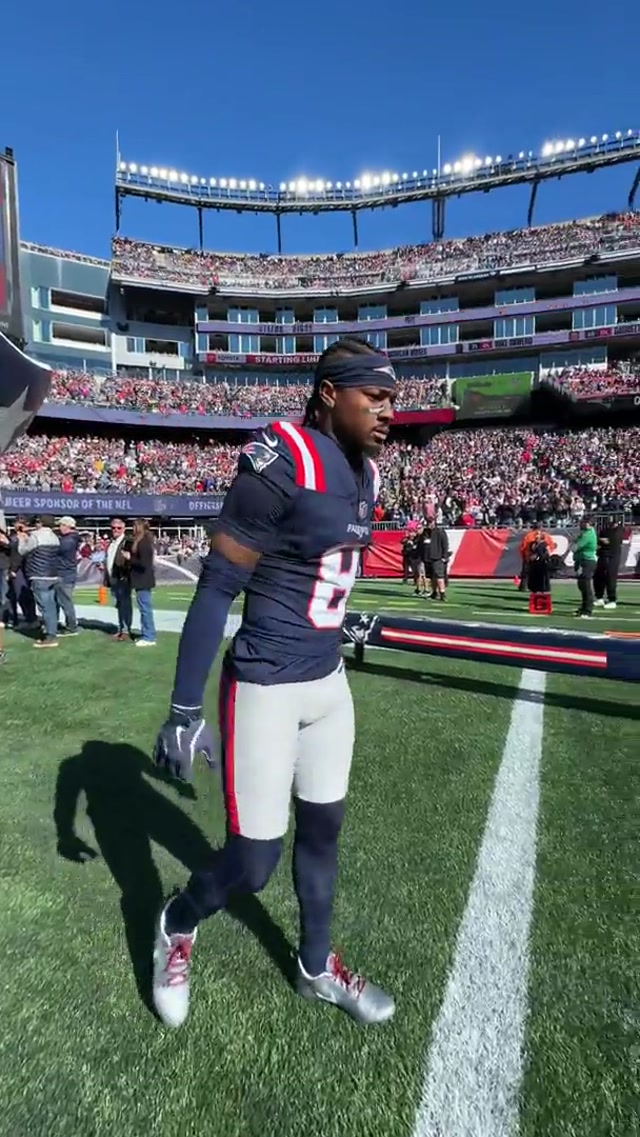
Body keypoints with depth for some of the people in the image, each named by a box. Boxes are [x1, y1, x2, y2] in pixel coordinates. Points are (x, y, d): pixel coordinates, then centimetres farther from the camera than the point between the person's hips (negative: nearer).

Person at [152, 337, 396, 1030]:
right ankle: (176, 925, 39)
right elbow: (216, 588, -18)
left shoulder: (363, 473, 7)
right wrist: (184, 710, -17)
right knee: (252, 864, 4)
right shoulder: (283, 461, -19)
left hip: (328, 682, 8)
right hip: (266, 688, -8)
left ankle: (317, 969, 45)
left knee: (323, 828, 21)